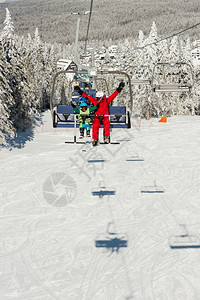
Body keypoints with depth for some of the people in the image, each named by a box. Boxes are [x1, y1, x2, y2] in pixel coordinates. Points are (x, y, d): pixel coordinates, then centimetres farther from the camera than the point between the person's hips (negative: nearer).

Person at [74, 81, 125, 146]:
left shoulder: (106, 100, 6)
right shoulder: (94, 100, 9)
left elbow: (114, 95, 2)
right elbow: (86, 96, 10)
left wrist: (119, 88, -4)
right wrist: (79, 91, 6)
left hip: (105, 117, -1)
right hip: (97, 117, 1)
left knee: (107, 123, -34)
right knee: (95, 125, -29)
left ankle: (106, 137, -32)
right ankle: (95, 140, -26)